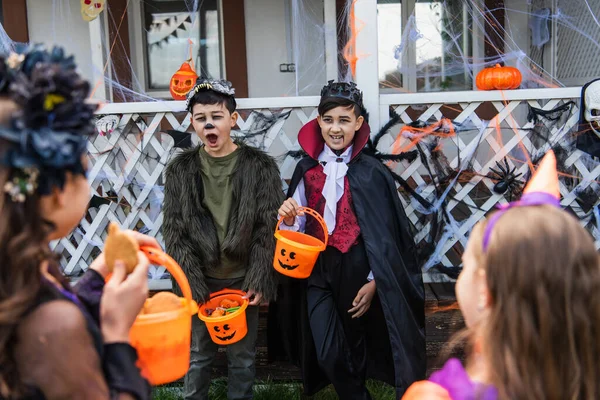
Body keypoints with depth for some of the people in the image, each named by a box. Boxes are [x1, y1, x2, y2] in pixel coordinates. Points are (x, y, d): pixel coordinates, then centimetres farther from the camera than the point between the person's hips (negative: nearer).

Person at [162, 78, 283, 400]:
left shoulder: (260, 166, -5)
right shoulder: (181, 169, -2)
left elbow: (269, 228, -5)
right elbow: (174, 232, -2)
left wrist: (258, 282, -10)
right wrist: (192, 285, -9)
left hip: (243, 280, -1)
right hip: (201, 280, 1)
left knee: (242, 358, 13)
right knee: (199, 356, 13)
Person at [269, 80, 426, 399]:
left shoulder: (372, 172, -9)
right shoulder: (307, 169, 2)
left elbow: (385, 233, -6)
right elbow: (298, 227, 7)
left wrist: (374, 281, -8)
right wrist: (289, 220, -14)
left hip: (357, 270, -2)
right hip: (316, 270, 3)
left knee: (354, 350, 12)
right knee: (327, 355, 2)